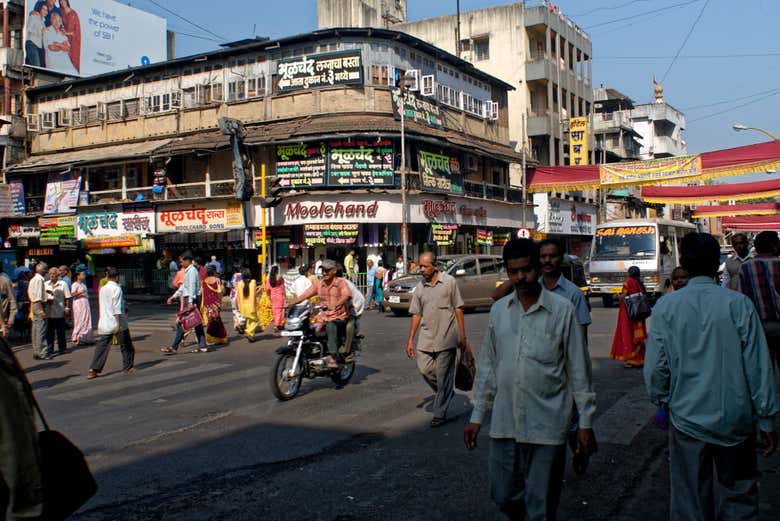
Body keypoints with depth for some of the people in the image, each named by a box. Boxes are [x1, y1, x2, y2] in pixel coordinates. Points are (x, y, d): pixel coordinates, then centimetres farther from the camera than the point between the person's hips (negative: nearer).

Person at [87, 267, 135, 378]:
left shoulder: (102, 289, 11)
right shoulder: (117, 289, -10)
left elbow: (101, 307, 19)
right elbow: (117, 308, -17)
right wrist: (118, 323, -18)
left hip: (104, 324, 6)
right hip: (117, 323, -6)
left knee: (101, 347, 2)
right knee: (126, 346, 11)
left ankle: (93, 370, -7)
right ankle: (128, 366, 21)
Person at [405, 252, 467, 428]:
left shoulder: (449, 282, -2)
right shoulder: (419, 288, 8)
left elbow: (458, 309, 0)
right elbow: (416, 314, 12)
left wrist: (462, 336, -3)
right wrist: (410, 339, 8)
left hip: (446, 337, -4)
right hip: (426, 337, 4)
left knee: (443, 376, 0)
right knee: (424, 368, -1)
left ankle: (440, 414, 10)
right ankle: (445, 393, 27)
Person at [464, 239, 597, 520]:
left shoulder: (562, 310, -6)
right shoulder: (498, 310, 5)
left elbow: (579, 369, -2)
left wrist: (585, 421, -2)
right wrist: (477, 415, 11)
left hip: (547, 426, -3)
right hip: (504, 423, 4)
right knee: (503, 496, 14)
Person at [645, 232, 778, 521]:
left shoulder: (666, 306, -7)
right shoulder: (739, 304, -9)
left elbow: (655, 368, -5)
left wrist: (661, 400, 15)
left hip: (687, 418, 0)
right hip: (736, 421, 0)